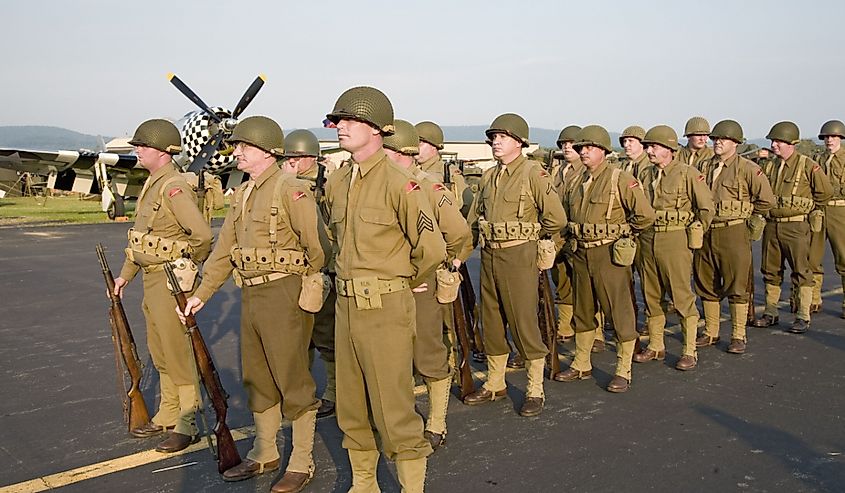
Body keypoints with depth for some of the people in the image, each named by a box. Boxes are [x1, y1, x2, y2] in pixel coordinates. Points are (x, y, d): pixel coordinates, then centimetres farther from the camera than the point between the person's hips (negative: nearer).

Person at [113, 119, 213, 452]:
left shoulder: (174, 187, -18)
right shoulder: (151, 185, 13)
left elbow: (202, 234, -28)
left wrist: (188, 263, -10)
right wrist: (126, 274, 20)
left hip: (171, 279, -10)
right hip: (151, 278, 10)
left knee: (177, 353, -2)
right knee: (159, 353, 17)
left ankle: (187, 425, 9)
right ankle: (167, 416, 30)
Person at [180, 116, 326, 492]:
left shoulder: (290, 190, -14)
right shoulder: (242, 194, 13)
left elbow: (316, 243, -18)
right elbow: (224, 249, 17)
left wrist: (311, 289, -9)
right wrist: (202, 293, 15)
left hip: (284, 295, -9)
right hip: (250, 295, 9)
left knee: (292, 381, 2)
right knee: (257, 380, 17)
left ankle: (301, 463, 16)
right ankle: (264, 453, 33)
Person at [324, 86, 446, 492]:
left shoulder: (399, 184, -16)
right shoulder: (335, 184, 8)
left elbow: (432, 249, -15)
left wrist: (406, 282, -1)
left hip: (386, 309, -7)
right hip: (346, 305, 8)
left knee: (393, 410, 0)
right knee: (350, 406, 17)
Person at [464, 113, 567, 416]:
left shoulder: (533, 174, -9)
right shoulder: (489, 177, 12)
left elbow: (556, 219, -13)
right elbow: (474, 219, 18)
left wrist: (529, 235, 2)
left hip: (519, 256, -7)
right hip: (489, 255, 7)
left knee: (524, 322, -3)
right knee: (491, 321, 14)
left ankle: (535, 390, 10)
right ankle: (495, 384, 28)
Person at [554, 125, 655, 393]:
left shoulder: (621, 180, -10)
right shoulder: (578, 183, 12)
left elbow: (645, 215, -14)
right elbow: (568, 216, 26)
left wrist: (621, 231, -3)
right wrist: (572, 239, 14)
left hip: (610, 254, -7)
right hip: (581, 254, 7)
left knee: (619, 312, -1)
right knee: (582, 311, 16)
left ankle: (623, 372, 9)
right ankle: (581, 365, 29)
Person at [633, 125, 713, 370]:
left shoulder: (688, 174, -7)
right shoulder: (645, 174, 10)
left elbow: (707, 208, -5)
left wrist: (693, 234, -2)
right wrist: (641, 232, 14)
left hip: (675, 241, -6)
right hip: (647, 240, 6)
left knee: (682, 296, -3)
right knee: (651, 295, 12)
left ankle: (690, 351, 6)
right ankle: (655, 346, 24)